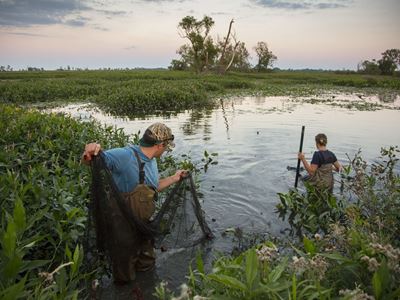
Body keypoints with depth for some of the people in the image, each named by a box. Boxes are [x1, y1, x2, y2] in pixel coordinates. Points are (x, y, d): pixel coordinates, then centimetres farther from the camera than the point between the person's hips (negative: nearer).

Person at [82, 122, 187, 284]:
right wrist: (90, 151, -50)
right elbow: (87, 161, -28)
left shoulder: (152, 161, 2)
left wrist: (174, 178, 14)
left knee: (147, 266, 28)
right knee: (125, 277, 16)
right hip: (124, 227, -7)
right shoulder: (125, 156, -26)